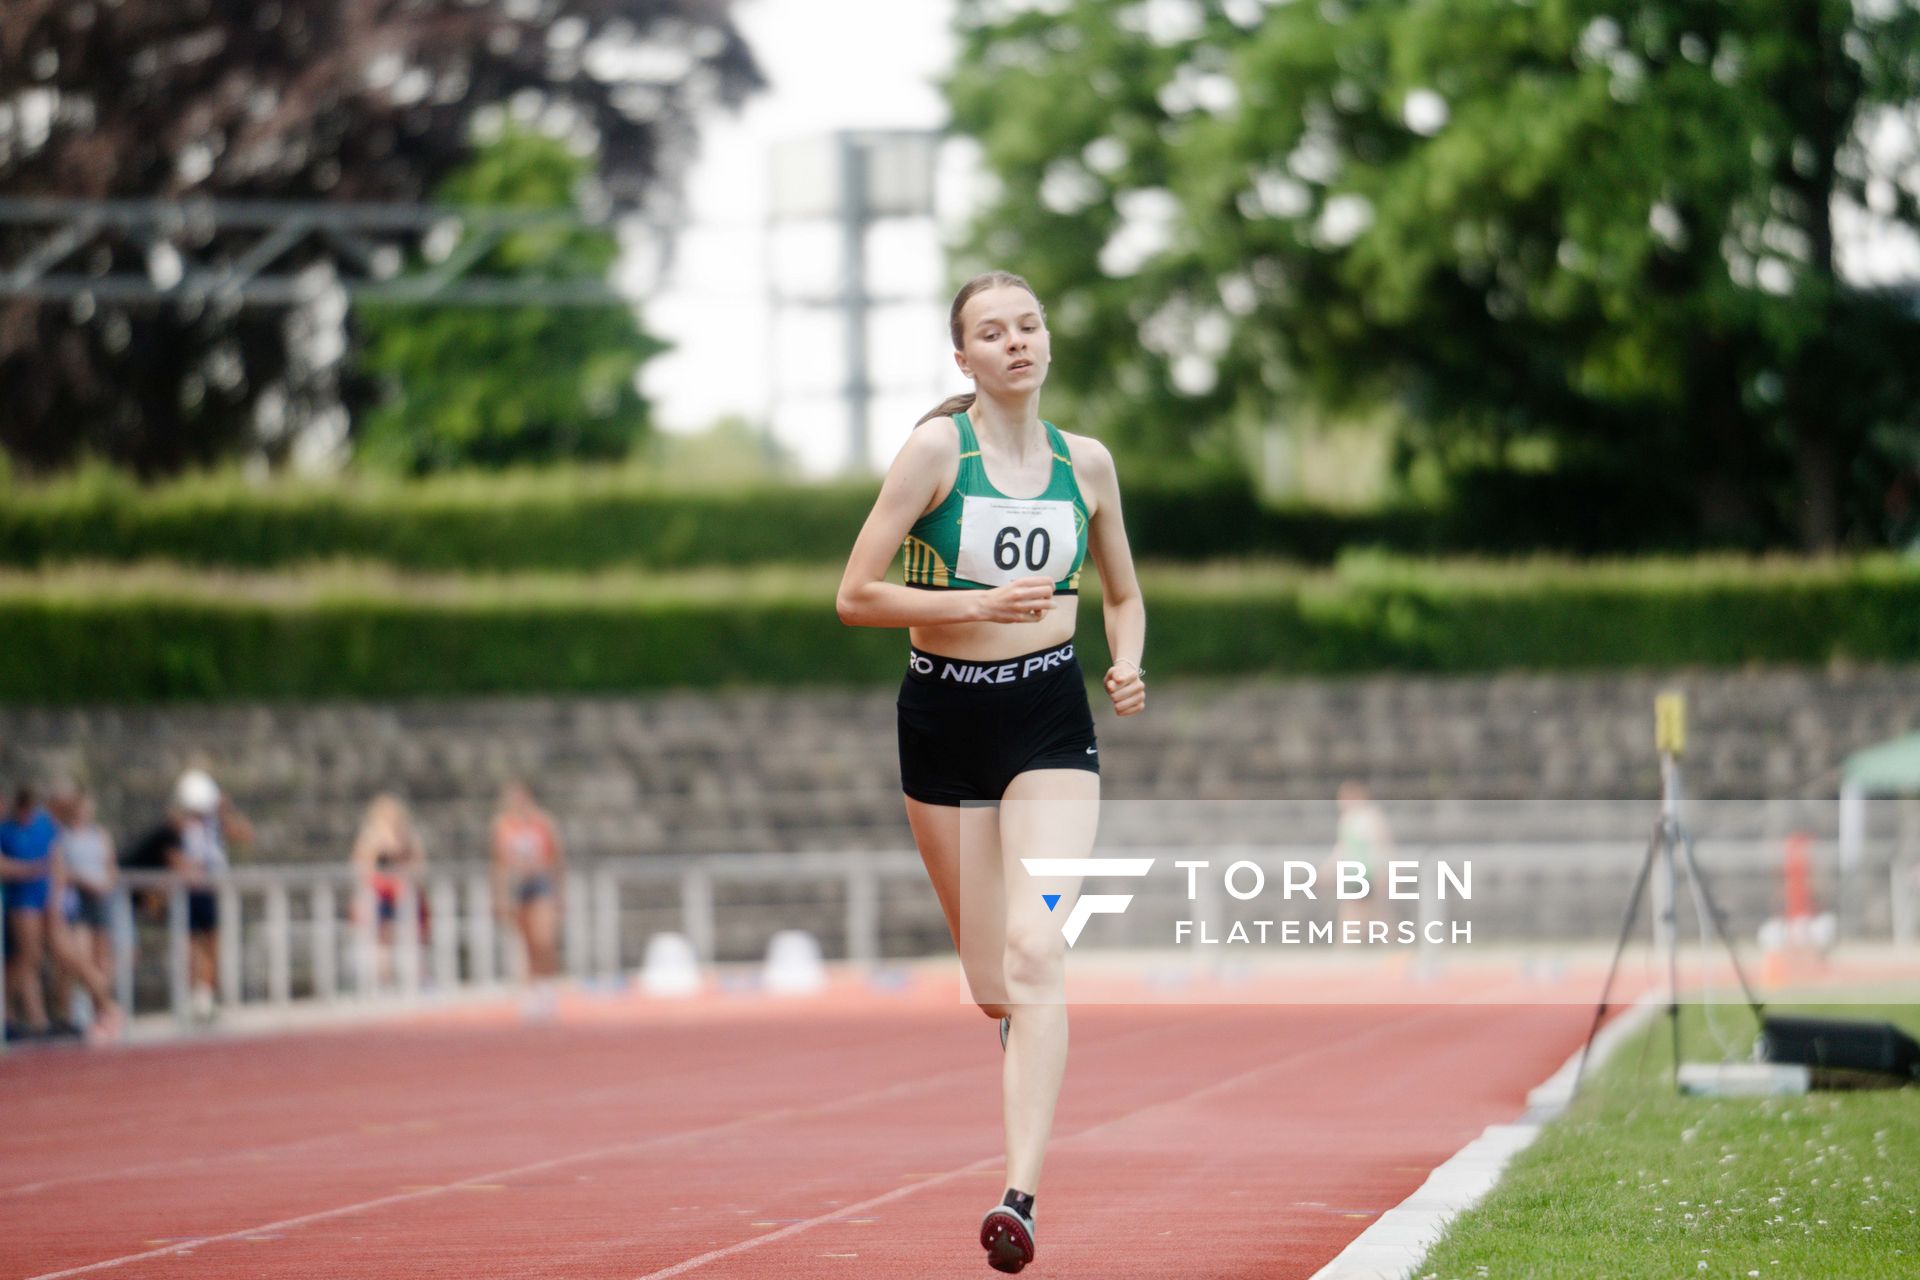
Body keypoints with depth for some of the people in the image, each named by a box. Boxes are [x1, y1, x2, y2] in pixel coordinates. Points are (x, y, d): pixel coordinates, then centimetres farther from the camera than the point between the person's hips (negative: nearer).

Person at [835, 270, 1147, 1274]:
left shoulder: (1086, 462, 4)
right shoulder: (937, 448, -5)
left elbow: (1123, 593, 20)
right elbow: (854, 596, -8)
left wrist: (1128, 666, 0)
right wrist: (977, 603, -19)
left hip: (1050, 717, 0)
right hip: (944, 714, 0)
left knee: (1036, 952, -19)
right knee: (987, 981, 7)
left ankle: (1021, 1194, -25)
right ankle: (1034, 1107, 39)